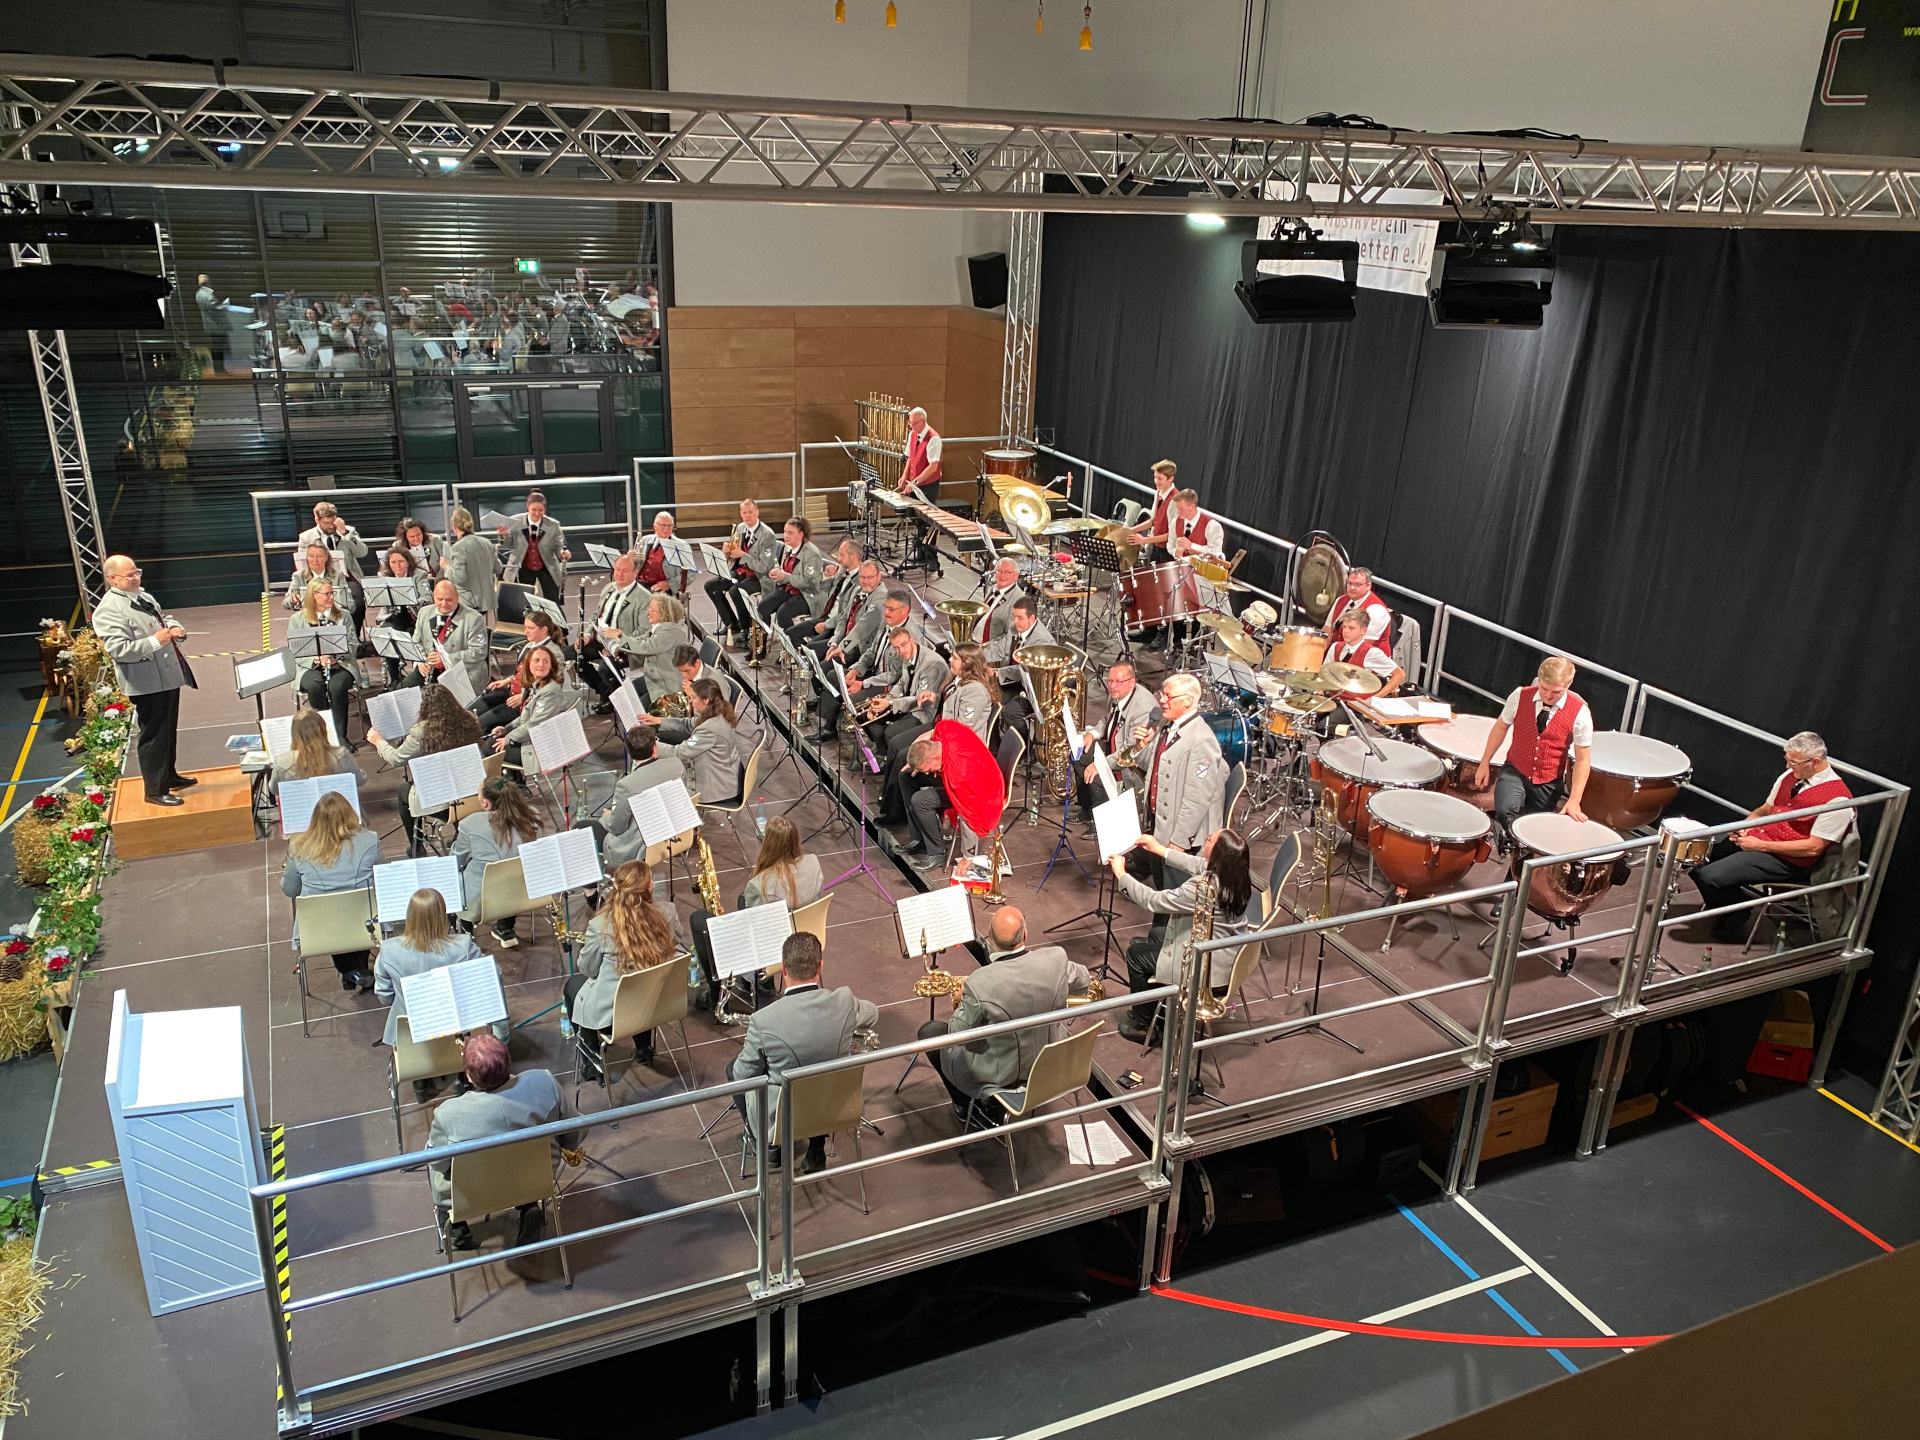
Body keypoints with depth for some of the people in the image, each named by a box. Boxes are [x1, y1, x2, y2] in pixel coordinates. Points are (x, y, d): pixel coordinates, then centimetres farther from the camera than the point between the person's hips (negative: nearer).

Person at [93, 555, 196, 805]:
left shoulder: (143, 597, 11)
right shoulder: (109, 610, -18)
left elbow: (164, 617, 25)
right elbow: (118, 649, -25)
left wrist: (175, 627, 3)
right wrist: (155, 641, -29)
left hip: (169, 676, 9)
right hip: (148, 683, -9)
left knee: (169, 731, 22)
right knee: (154, 735, 0)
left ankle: (169, 775, 38)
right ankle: (155, 791, 10)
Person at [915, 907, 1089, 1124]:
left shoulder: (979, 983, -32)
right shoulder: (1056, 959, -21)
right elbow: (1081, 983, 2)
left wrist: (962, 1002, 1)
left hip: (1001, 1077, -5)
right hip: (1050, 1066, 5)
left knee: (929, 1032, 17)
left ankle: (966, 1106, 31)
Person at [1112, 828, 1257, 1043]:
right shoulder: (1235, 872, -12)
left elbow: (1154, 901, -26)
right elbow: (1198, 865, 10)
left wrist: (1121, 874, -14)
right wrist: (1161, 850, 14)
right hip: (1228, 957, 9)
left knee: (1136, 954, 10)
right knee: (1155, 935, 27)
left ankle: (1143, 1025, 27)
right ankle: (1153, 1007, 41)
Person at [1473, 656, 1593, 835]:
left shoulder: (1580, 713, -16)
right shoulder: (1520, 696, -12)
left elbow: (1583, 760, -9)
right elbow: (1501, 727, 5)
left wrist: (1574, 801, -15)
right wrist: (1484, 764, 8)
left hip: (1549, 783, 0)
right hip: (1515, 772, 0)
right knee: (1504, 811, -25)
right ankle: (1511, 838, 6)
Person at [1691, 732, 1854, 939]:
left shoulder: (1837, 800, -20)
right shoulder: (1791, 776, 5)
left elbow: (1814, 848, -20)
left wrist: (1761, 846, -19)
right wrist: (1745, 826, -4)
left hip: (1787, 860, -8)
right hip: (1755, 836, 9)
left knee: (1707, 876, -20)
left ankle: (1736, 918, 9)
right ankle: (1718, 898, 23)